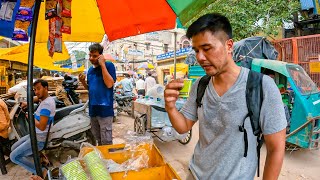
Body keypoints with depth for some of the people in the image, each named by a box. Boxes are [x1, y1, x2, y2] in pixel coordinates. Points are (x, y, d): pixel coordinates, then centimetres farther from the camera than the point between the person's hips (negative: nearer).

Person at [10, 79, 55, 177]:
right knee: (14, 148, 18)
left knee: (14, 156, -3)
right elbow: (36, 98, 28)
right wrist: (27, 103, 10)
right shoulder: (47, 98, 2)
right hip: (36, 134, 10)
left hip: (39, 139, -10)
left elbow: (42, 127, -32)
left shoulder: (46, 104, -28)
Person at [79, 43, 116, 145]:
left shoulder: (109, 65, -6)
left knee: (106, 142, -2)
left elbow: (109, 84, -20)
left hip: (105, 109, -7)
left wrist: (102, 64, -18)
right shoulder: (90, 70, 14)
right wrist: (83, 82, 2)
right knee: (98, 141, 20)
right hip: (93, 109, 7)